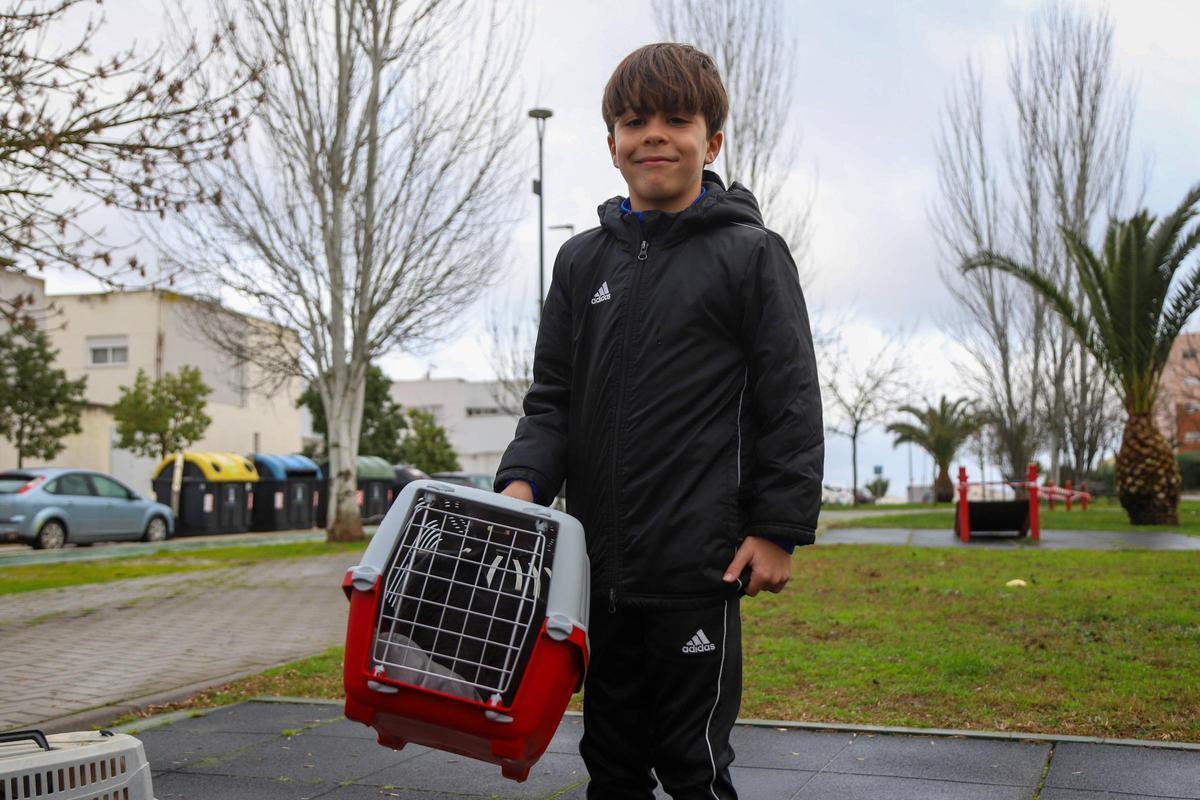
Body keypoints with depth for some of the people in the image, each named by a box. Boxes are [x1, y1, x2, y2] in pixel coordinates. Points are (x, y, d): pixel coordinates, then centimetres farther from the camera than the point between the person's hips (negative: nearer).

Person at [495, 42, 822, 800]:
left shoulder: (751, 254, -2)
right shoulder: (582, 261, 12)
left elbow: (791, 404, -4)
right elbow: (553, 397, 12)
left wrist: (779, 529, -8)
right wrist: (524, 481, -5)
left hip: (698, 566, -5)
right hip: (600, 566, 5)